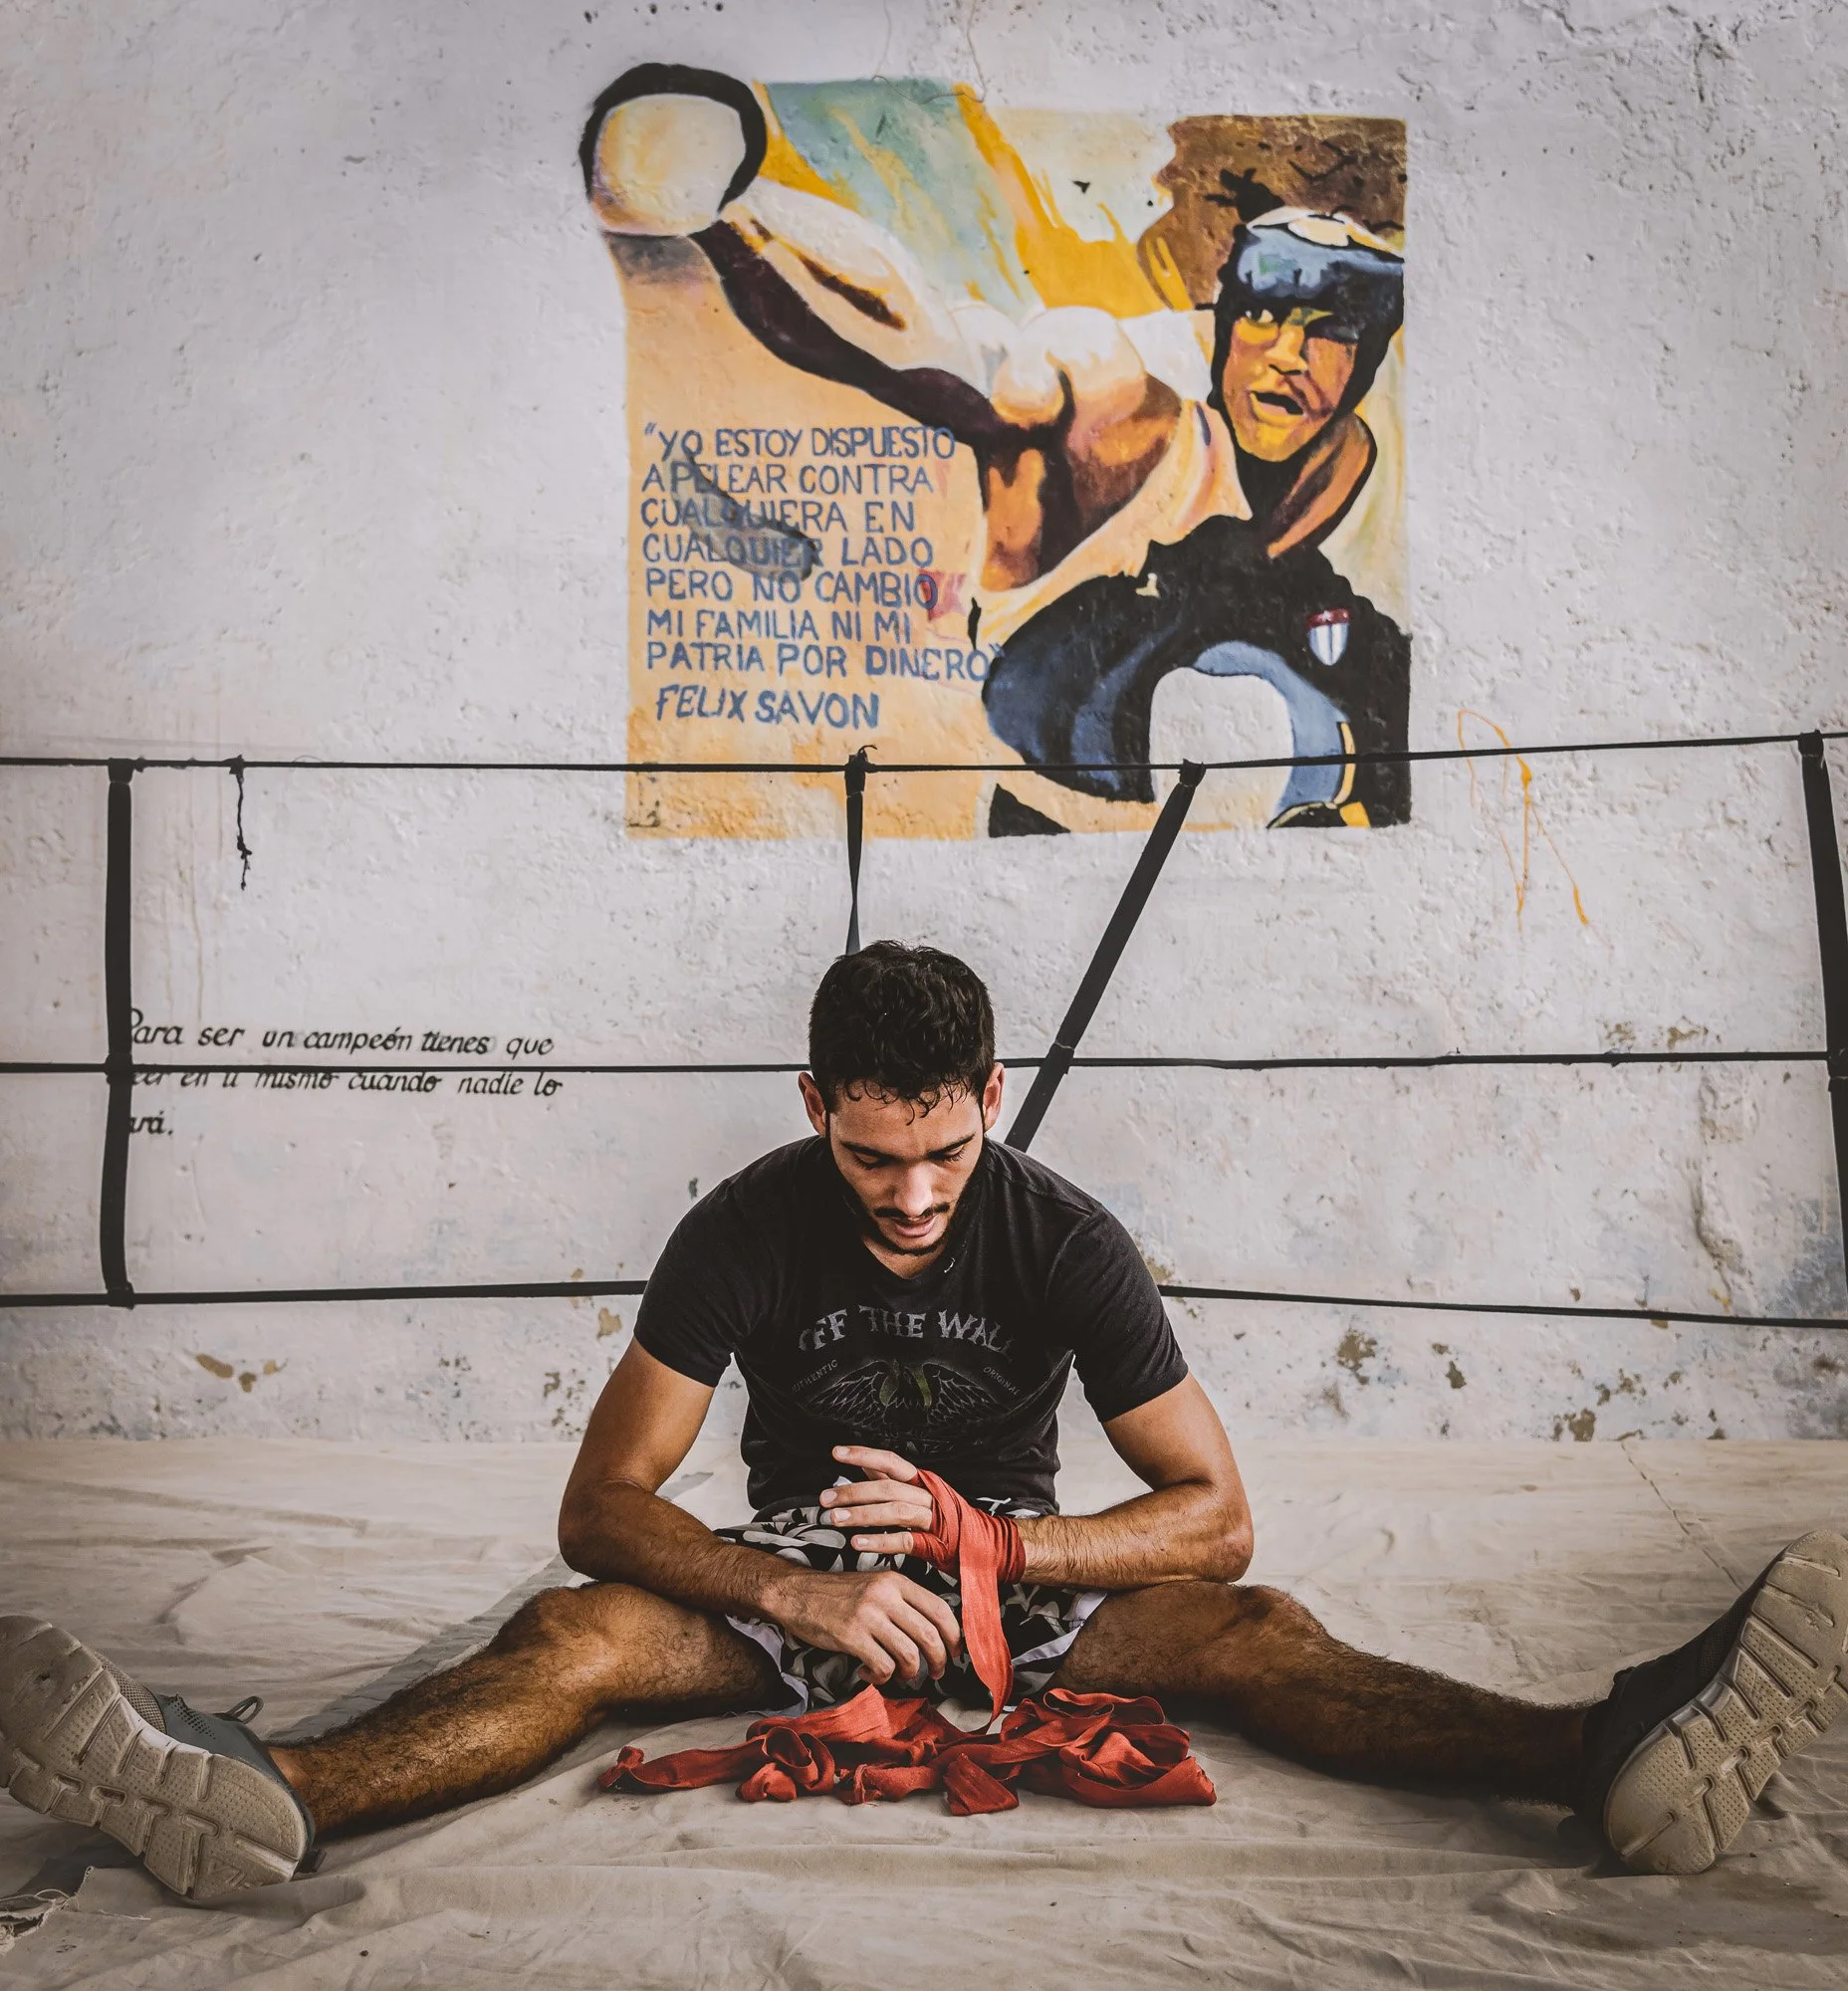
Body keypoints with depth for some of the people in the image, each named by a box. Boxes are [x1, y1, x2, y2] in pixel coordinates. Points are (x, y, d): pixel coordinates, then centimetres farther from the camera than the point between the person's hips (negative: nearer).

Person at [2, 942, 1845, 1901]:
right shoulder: (744, 1230, -14)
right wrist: (797, 1589, -32)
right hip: (793, 1579, 0)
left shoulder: (1066, 1239, -14)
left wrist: (985, 1540, -26)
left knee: (1250, 1635, -26)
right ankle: (263, 1797, -50)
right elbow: (600, 1507, -15)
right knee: (576, 1636, -27)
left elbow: (1214, 1515, -13)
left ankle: (1610, 1753, -43)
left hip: (1020, 1570, 0)